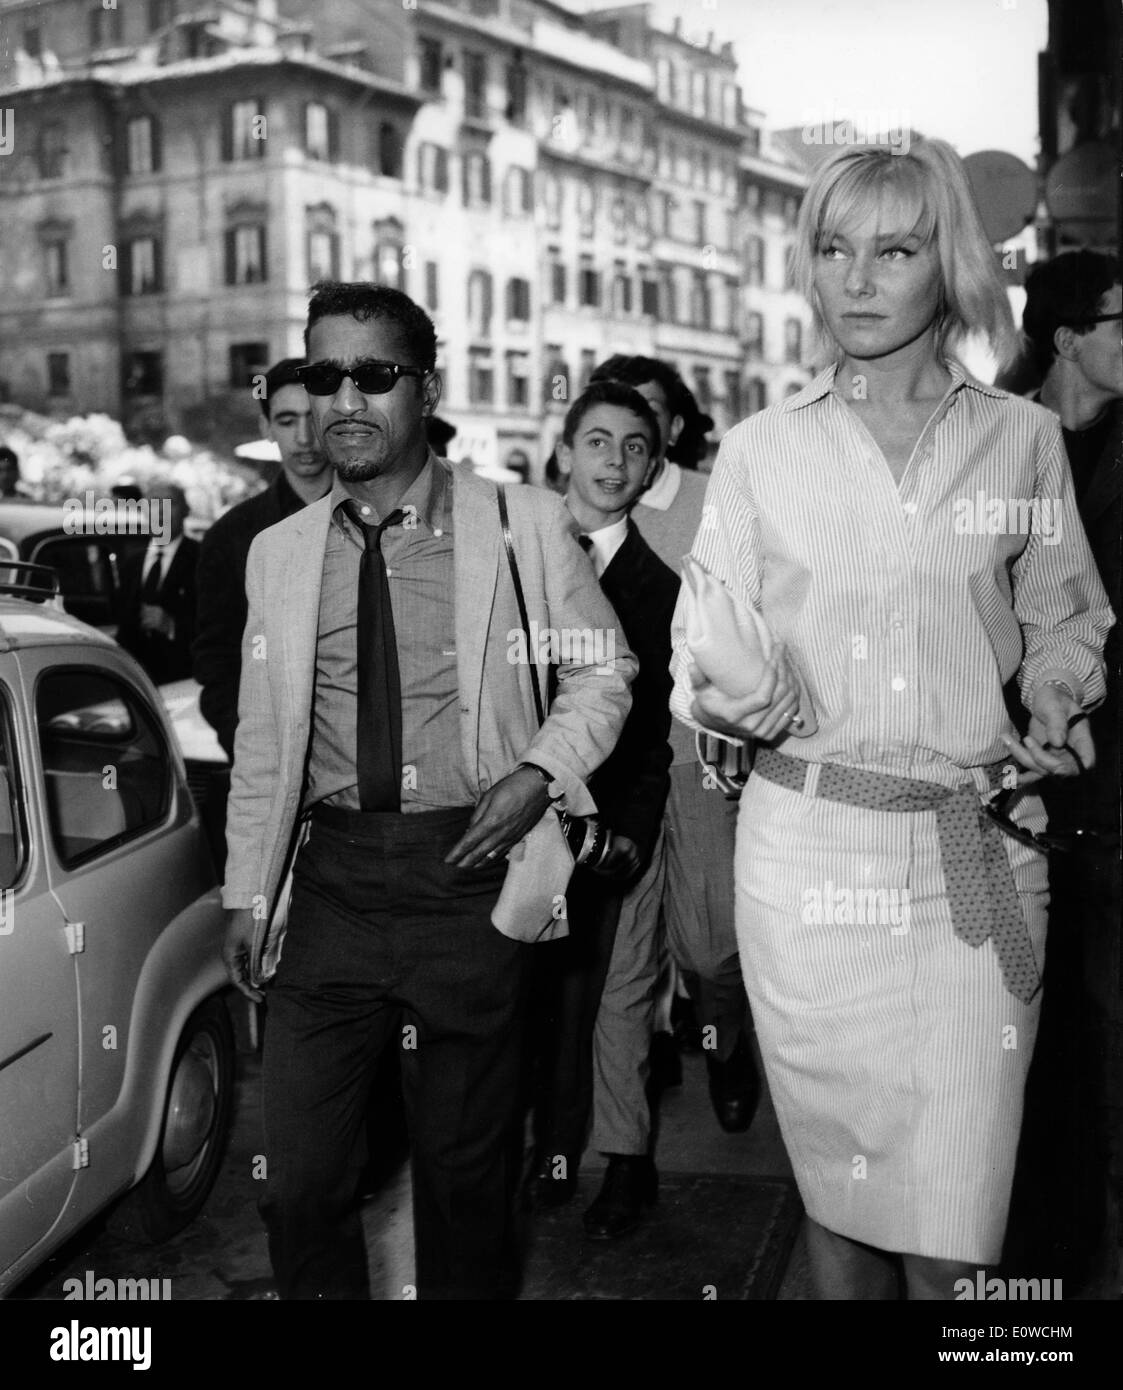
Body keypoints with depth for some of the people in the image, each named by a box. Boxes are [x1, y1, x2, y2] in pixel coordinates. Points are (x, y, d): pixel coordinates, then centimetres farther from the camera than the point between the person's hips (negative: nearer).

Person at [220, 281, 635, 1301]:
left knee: (466, 1167, 12)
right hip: (332, 880, 2)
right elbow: (262, 740, 12)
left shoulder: (527, 525, -2)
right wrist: (246, 895, 12)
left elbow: (603, 669, 8)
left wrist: (543, 770, -9)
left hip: (469, 872, -2)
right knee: (301, 1179, 3)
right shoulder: (279, 553, 7)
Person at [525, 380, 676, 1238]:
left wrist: (635, 829, -9)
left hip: (623, 822, -1)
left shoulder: (665, 581, 2)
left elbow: (669, 719, -1)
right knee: (548, 991, 3)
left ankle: (626, 1160, 14)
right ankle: (556, 1149, 14)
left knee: (619, 995, 2)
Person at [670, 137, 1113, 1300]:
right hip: (808, 850, 1)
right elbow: (695, 661, 6)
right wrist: (734, 693, -16)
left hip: (975, 858, 0)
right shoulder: (760, 450, 5)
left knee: (953, 1218, 0)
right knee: (838, 1182, 10)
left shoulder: (1022, 438, 6)